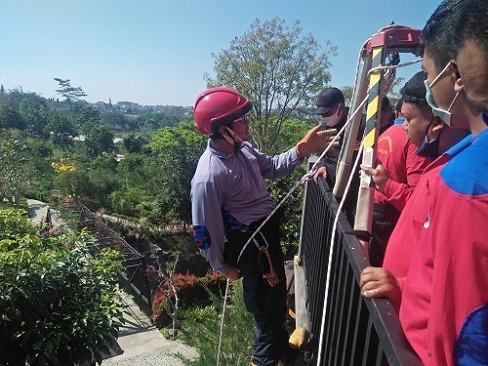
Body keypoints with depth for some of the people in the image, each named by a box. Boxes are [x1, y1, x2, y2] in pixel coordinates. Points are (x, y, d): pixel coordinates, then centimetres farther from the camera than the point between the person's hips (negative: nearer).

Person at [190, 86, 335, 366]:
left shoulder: (242, 148, -4)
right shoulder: (209, 176, -30)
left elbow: (272, 168, 11)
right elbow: (206, 230, -20)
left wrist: (303, 149, -4)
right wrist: (223, 266, -6)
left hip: (269, 231, 9)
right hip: (250, 243, -9)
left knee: (277, 294, 28)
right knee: (267, 304, 11)